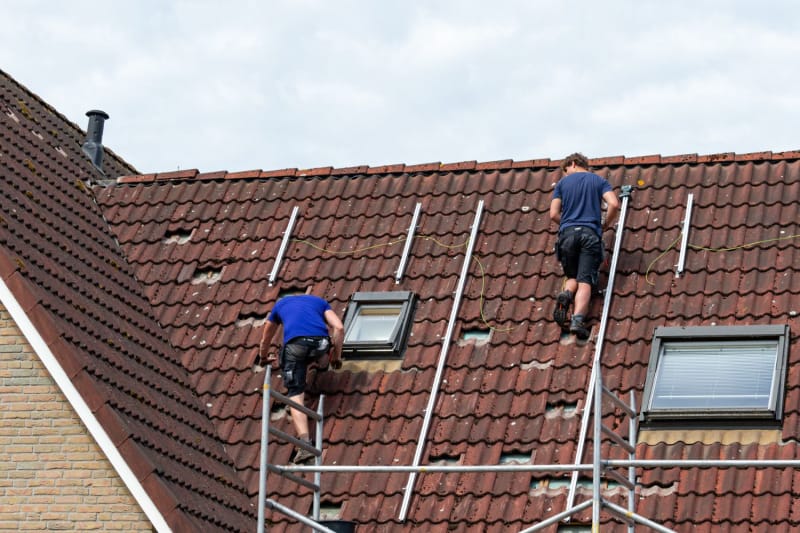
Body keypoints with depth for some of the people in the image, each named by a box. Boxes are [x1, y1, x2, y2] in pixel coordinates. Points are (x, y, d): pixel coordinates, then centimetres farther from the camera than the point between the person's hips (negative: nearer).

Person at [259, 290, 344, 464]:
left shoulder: (281, 304, 36)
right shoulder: (319, 301, 32)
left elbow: (265, 340, 46)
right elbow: (339, 328, 15)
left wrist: (263, 357, 65)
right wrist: (336, 356, 26)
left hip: (295, 343, -1)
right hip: (321, 342, 1)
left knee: (296, 393, -6)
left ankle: (305, 443, -24)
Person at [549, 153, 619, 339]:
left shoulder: (563, 183, 16)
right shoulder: (599, 181, 16)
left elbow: (554, 214, 9)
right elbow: (614, 204, -1)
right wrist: (606, 225, 15)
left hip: (567, 233, 1)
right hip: (590, 234, -1)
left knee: (572, 277, 15)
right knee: (585, 281, -9)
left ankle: (566, 295, -18)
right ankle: (578, 319, -30)